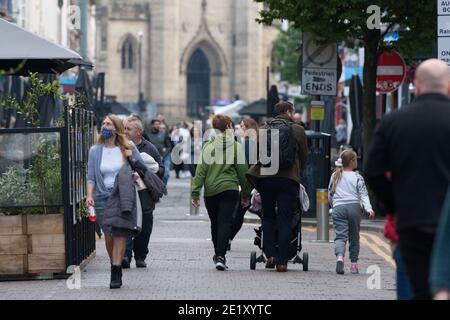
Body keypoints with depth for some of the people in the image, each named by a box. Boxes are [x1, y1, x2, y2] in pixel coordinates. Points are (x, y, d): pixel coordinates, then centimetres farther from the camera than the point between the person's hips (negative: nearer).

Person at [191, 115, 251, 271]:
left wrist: (195, 193, -1)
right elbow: (242, 171, 1)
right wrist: (246, 194, 9)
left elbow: (201, 171, -4)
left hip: (211, 190, 2)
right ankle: (220, 256, -15)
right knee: (225, 223, -2)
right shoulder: (236, 146, -3)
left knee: (215, 223, 16)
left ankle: (218, 254, 30)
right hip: (229, 189, -2)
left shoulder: (208, 146, -1)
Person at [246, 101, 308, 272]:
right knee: (285, 220, 1)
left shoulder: (264, 129, 10)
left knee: (268, 217, 15)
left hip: (266, 177, 2)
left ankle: (270, 255, 2)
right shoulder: (298, 130, 4)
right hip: (289, 178, -2)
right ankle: (282, 261, -2)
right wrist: (298, 174, 24)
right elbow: (304, 156, 9)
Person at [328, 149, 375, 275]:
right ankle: (354, 264, 13)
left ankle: (340, 256, -33)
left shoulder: (335, 176, 12)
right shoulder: (357, 177, 2)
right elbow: (363, 195, -7)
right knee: (354, 237, 11)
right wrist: (369, 209, -13)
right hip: (354, 207, -1)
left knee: (340, 236, -5)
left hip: (338, 208, 1)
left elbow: (330, 195, 18)